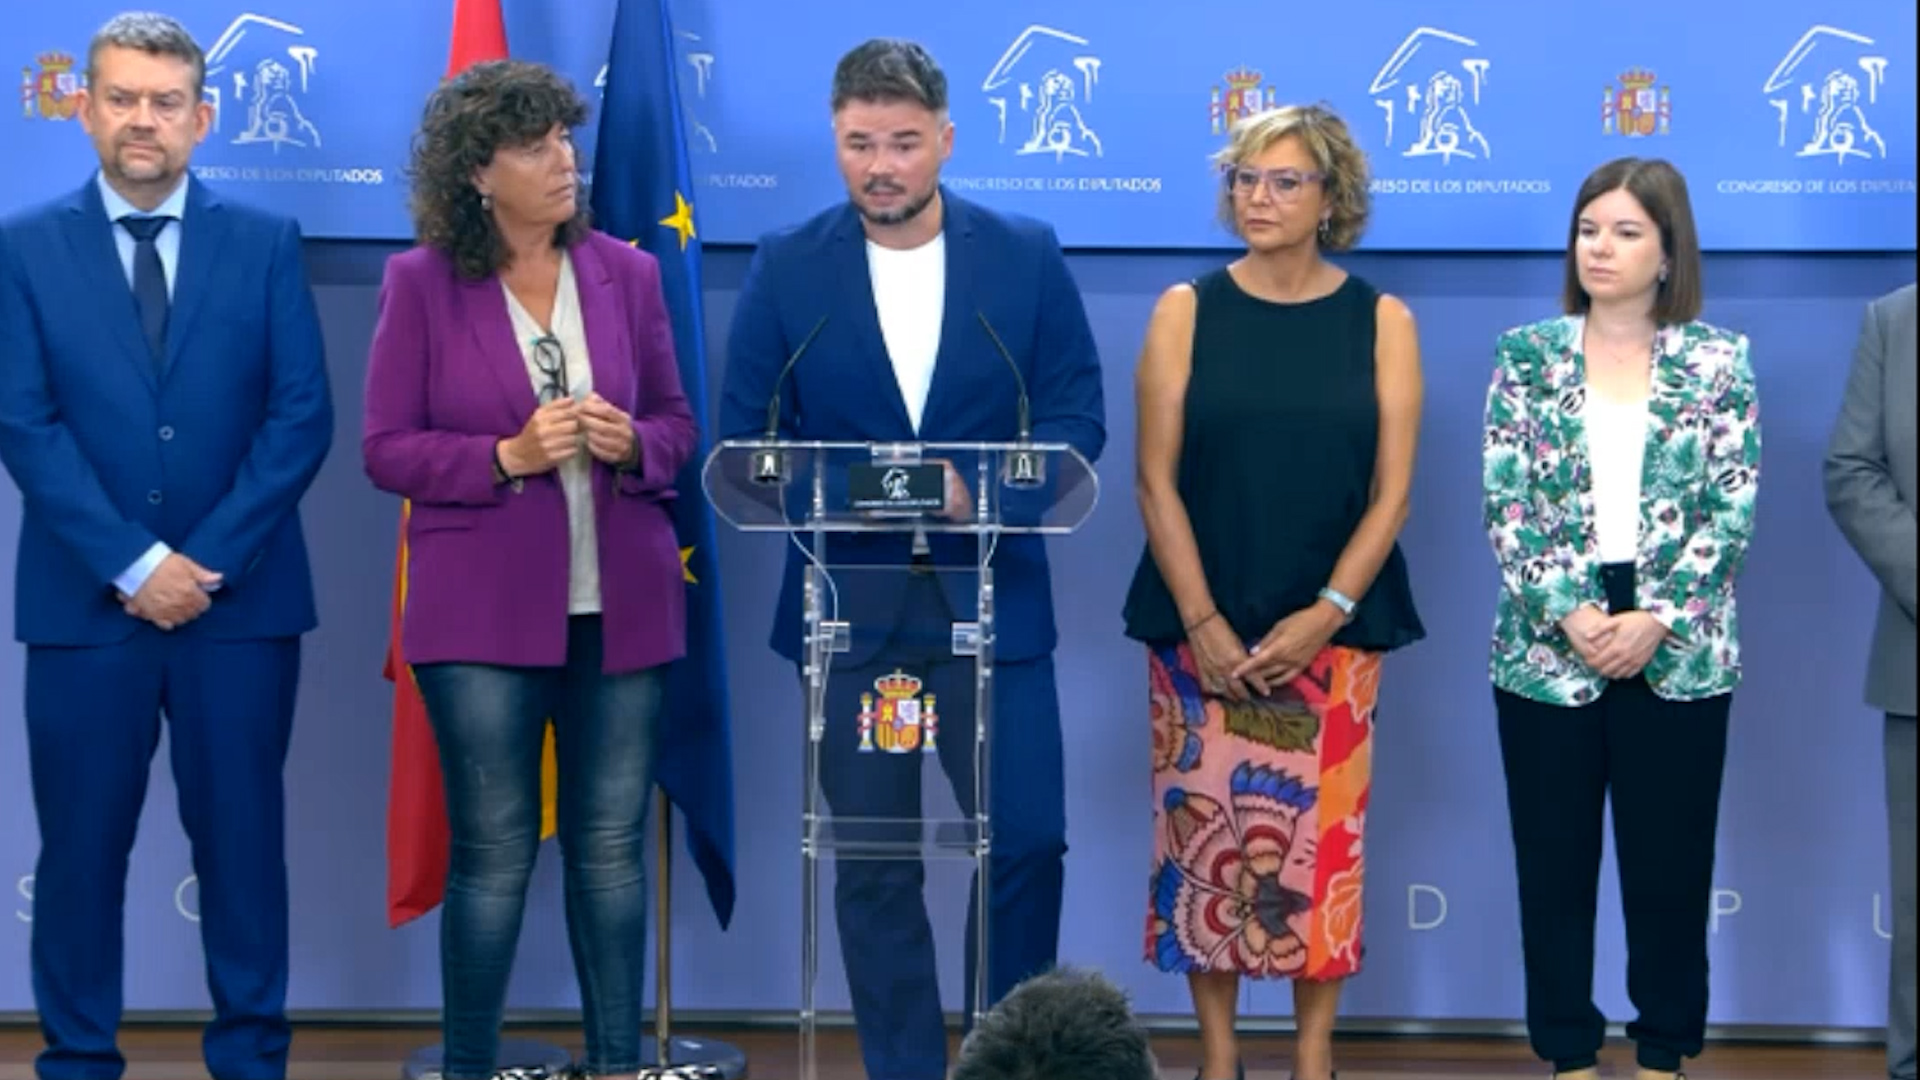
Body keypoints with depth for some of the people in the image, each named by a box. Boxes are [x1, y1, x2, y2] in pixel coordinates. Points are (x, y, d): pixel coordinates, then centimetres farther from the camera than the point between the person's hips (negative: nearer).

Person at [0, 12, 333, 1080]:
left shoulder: (267, 242, 5)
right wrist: (132, 565, -12)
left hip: (241, 597, 1)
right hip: (86, 601, 0)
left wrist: (208, 561, -10)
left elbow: (302, 417, -1)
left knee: (242, 836, 6)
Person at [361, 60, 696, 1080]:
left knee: (611, 844, 7)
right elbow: (386, 448, -3)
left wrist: (630, 444, -10)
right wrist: (508, 456, -17)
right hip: (484, 610, -3)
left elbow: (676, 424, 12)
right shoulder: (421, 282, -3)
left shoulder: (626, 272, 5)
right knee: (493, 850, 1)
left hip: (619, 604, 3)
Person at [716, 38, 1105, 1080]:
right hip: (849, 604, 0)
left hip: (991, 597, 0)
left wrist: (976, 486, -19)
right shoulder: (786, 267, 1)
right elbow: (745, 435, 0)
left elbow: (1077, 417, -1)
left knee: (1028, 842, -2)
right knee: (875, 868, 6)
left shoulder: (1026, 255, 1)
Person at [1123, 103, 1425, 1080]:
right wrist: (1202, 621, -11)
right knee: (1203, 836, 2)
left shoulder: (1380, 321, 2)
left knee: (1321, 841, 2)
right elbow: (1156, 480, -2)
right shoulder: (1187, 312, 1)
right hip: (1202, 628, 0)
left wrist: (1327, 614, -11)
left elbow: (1391, 490, -1)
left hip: (1330, 631, 0)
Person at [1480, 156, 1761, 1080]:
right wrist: (1569, 614, -15)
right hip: (1548, 649, 1)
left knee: (1669, 862, 6)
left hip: (1678, 654, -1)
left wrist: (1658, 620, -14)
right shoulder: (1527, 356, 3)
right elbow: (1505, 506, -3)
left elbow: (1731, 511, -4)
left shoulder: (1719, 361, 2)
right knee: (1554, 862, 6)